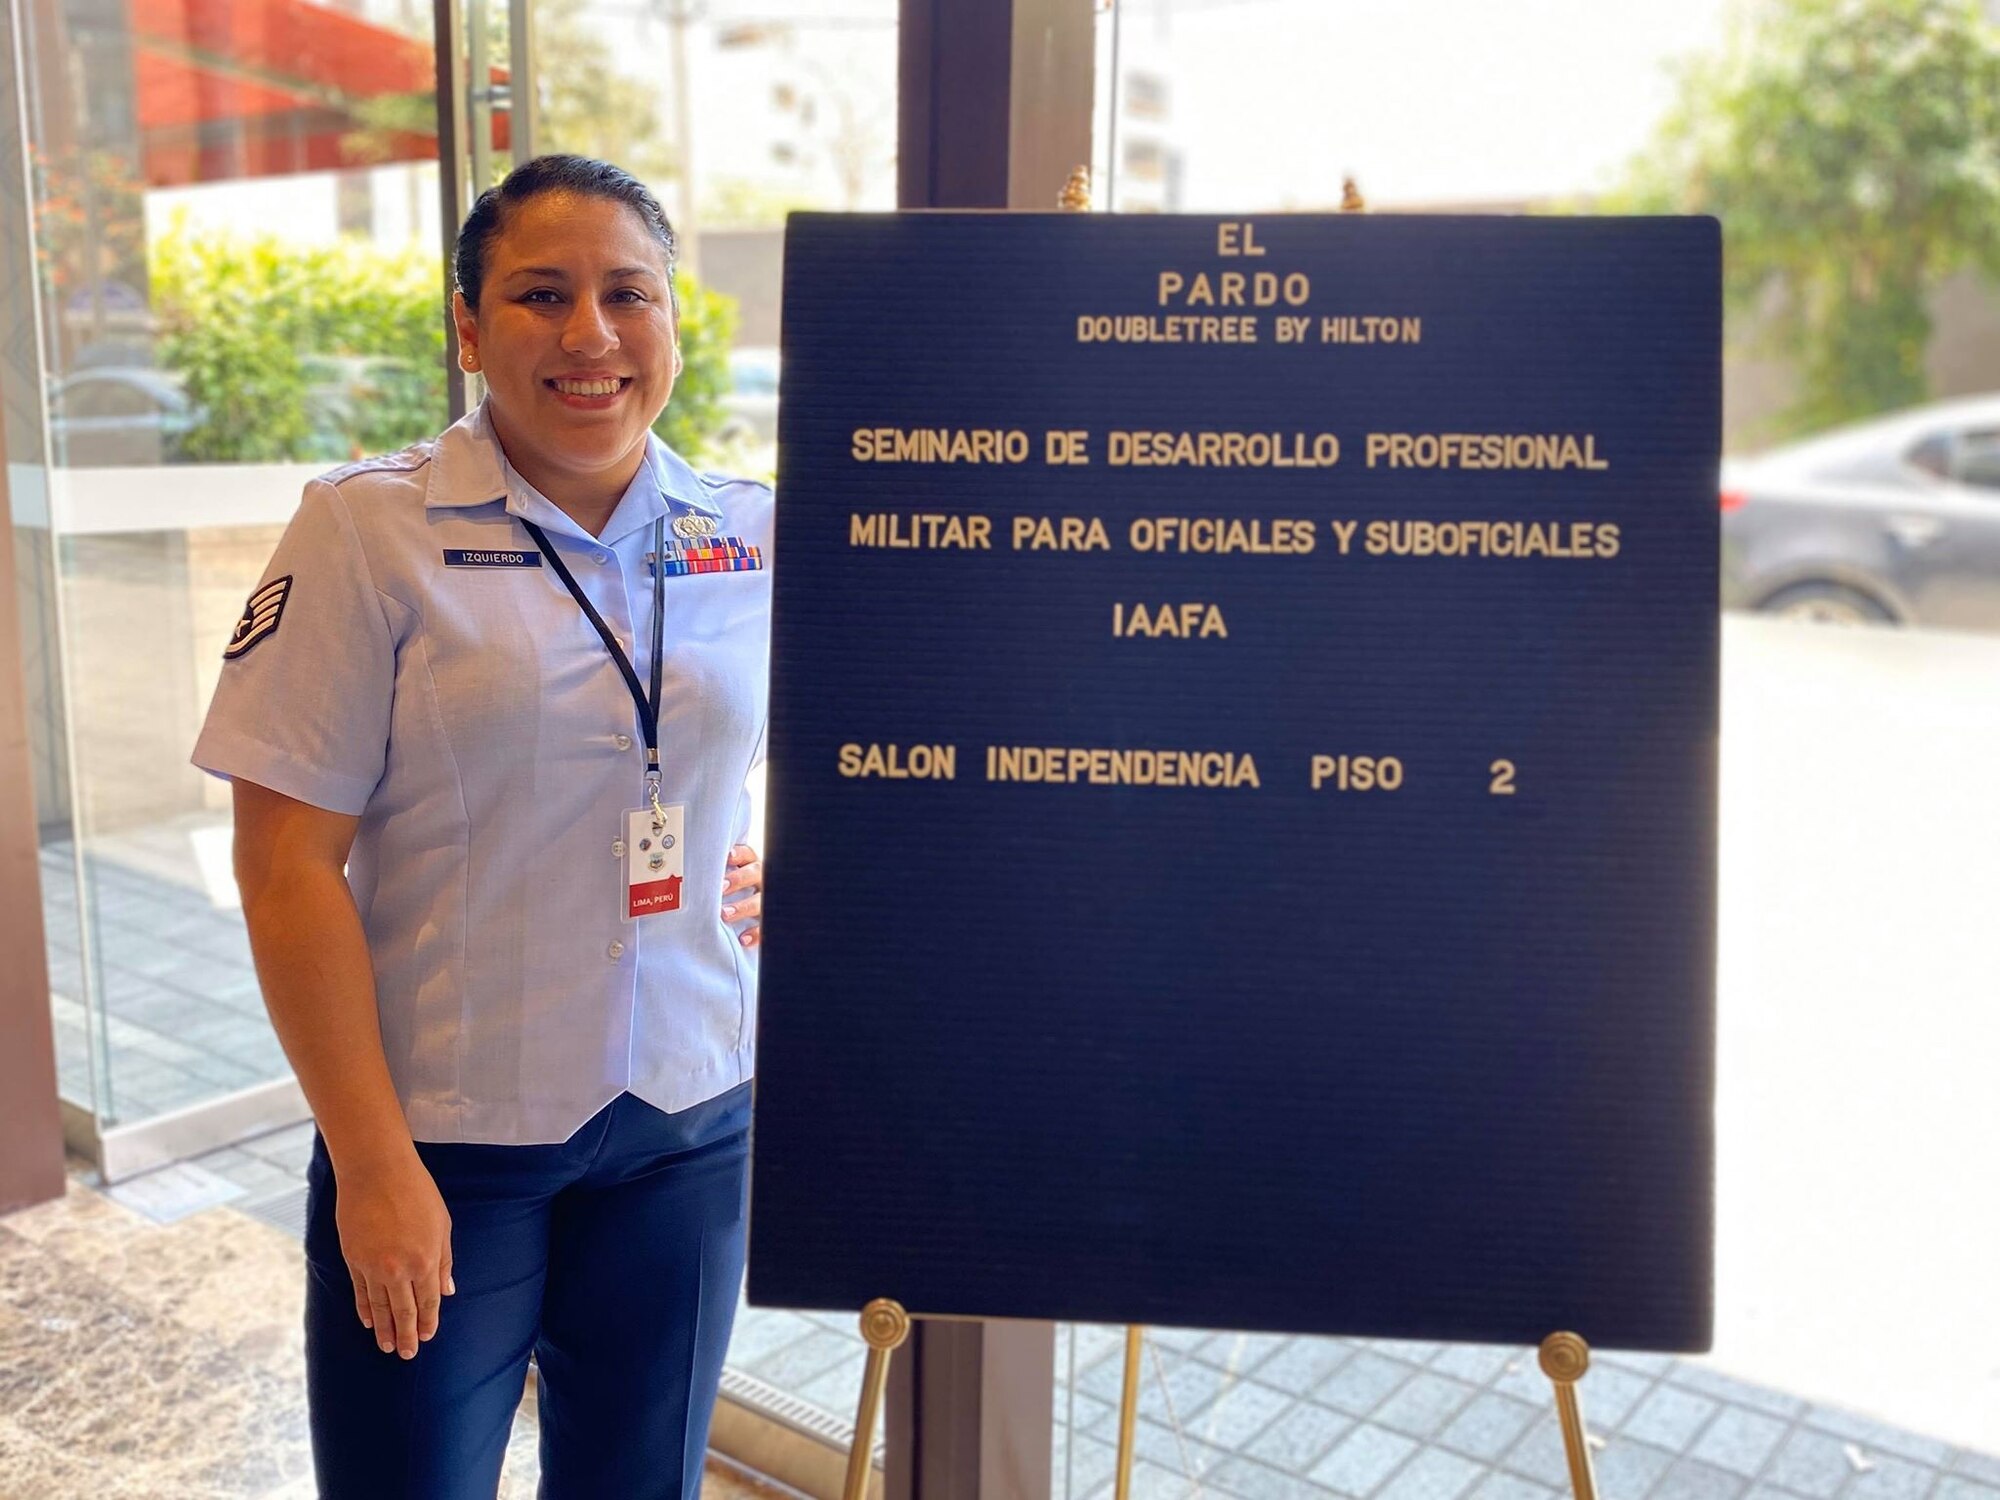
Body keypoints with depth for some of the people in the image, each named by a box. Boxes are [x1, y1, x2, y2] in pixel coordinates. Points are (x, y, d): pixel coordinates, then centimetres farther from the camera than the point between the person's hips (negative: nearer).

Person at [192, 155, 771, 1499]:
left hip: (689, 1121, 3)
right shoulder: (370, 530, -9)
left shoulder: (754, 540, 1)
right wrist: (372, 1162, -12)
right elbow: (288, 861, -11)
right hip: (440, 1134, -3)